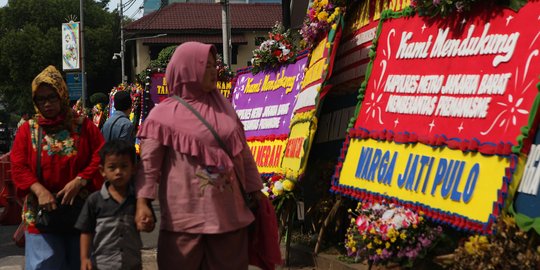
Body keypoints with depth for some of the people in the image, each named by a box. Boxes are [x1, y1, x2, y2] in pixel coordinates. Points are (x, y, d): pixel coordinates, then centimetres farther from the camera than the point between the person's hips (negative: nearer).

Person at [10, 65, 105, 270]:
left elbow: (100, 157, -3)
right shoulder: (27, 130, 7)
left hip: (81, 211, 0)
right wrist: (39, 190, -17)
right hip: (42, 213, 0)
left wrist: (79, 181, -17)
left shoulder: (83, 125, 4)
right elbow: (18, 168, -1)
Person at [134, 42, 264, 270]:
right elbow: (148, 163, -7)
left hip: (229, 213, 5)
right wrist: (142, 202, -17)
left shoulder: (224, 109, 12)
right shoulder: (164, 114, -3)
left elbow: (243, 154, 15)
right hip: (185, 216, -4)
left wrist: (256, 191, 13)